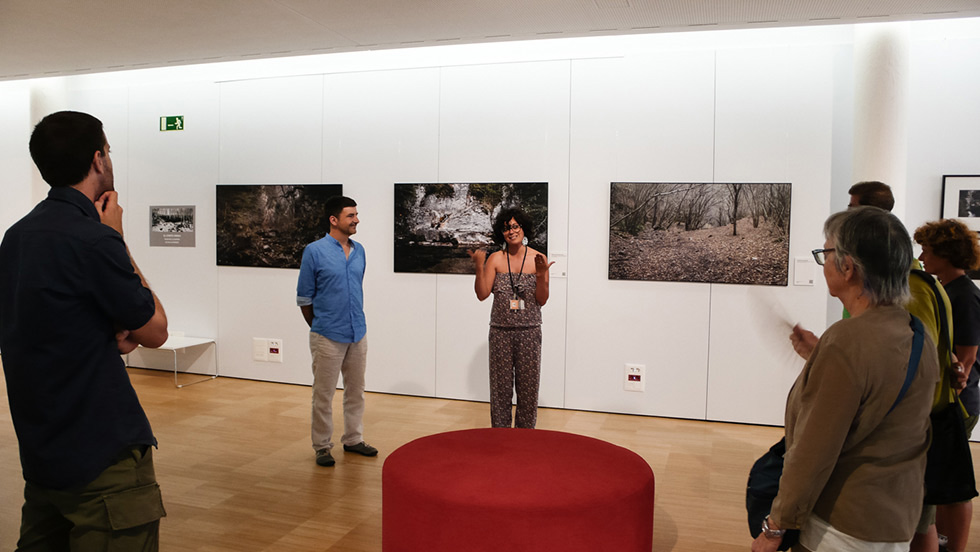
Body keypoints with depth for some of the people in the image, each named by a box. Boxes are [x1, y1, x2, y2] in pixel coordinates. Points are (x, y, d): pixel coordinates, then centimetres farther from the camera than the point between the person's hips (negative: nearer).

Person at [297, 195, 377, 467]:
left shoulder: (359, 250, 5)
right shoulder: (314, 251, -10)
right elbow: (304, 297, -3)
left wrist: (356, 322, 14)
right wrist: (319, 327, 4)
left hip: (358, 333, 6)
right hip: (328, 336, -5)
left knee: (356, 390, 14)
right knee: (323, 394, 4)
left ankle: (353, 439, 28)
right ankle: (322, 446, 17)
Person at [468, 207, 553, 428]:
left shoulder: (538, 259, -2)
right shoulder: (495, 259, 0)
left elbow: (542, 300, -2)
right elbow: (482, 294, -4)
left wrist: (541, 275, -18)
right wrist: (479, 267, -17)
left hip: (529, 332, 0)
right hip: (501, 332, 0)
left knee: (528, 386, 8)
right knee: (500, 387, 7)